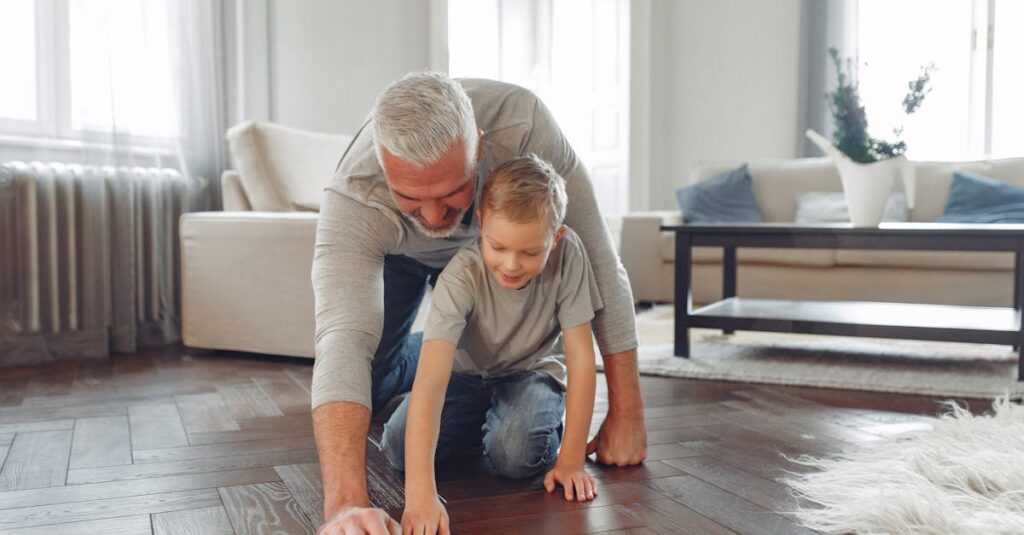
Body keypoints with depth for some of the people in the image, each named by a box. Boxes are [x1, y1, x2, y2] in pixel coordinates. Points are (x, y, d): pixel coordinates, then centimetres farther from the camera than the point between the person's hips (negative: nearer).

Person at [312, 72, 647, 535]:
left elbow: (597, 259, -36)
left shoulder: (521, 122, -43)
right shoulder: (351, 202, -44)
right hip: (393, 252, 0)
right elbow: (342, 338, -56)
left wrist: (627, 411, -35)